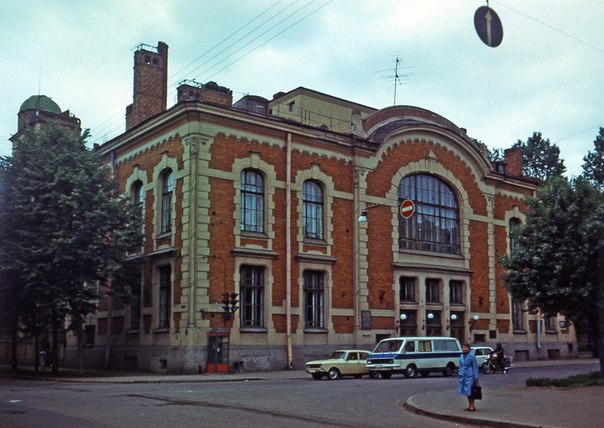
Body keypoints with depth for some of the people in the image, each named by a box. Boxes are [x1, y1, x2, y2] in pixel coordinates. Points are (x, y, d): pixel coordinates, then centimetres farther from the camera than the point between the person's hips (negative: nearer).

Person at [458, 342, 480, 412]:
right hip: (462, 376, 6)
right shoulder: (461, 356, 10)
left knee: (470, 391, -6)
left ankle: (472, 406, 2)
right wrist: (459, 376, 16)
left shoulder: (471, 356, -9)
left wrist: (476, 377, -9)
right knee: (467, 392, 11)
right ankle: (470, 405, 20)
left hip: (469, 376, -6)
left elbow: (475, 367, -7)